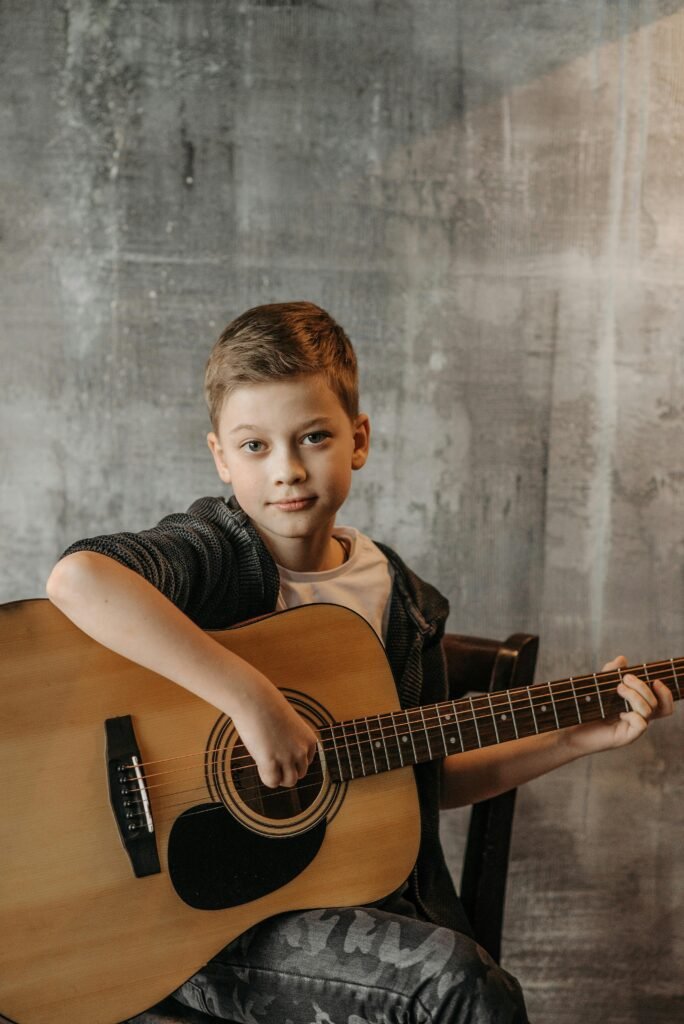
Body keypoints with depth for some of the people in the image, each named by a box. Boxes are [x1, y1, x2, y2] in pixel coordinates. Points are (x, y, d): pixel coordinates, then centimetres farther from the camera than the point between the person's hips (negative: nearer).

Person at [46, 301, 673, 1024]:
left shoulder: (401, 599, 7)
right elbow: (77, 578, -34)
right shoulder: (214, 549, -11)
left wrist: (585, 736, 9)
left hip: (370, 896, 6)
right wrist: (253, 700, -34)